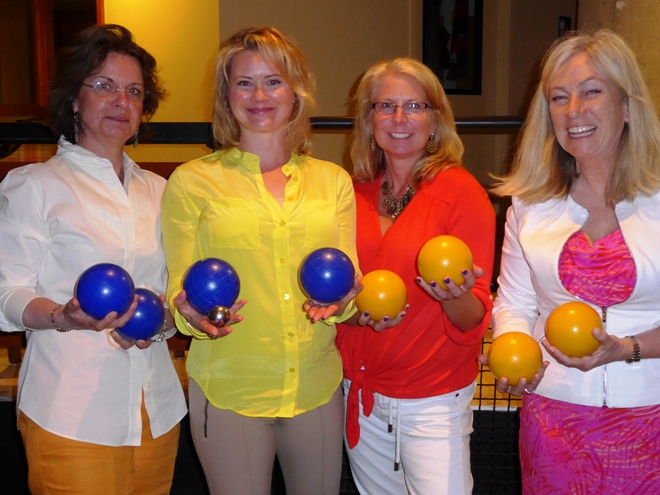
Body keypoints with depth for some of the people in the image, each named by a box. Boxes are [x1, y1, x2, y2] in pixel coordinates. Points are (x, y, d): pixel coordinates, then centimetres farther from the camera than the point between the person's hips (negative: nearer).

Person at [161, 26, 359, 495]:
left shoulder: (333, 180, 5)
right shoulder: (192, 181, -2)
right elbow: (178, 292, -1)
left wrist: (339, 300, -16)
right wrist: (192, 314, -23)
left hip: (317, 385, 3)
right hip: (228, 390, -2)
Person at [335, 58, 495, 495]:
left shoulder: (461, 191, -11)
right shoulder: (357, 193, 2)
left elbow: (475, 319, -11)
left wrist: (455, 296, -33)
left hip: (433, 402, -4)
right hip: (362, 393, 5)